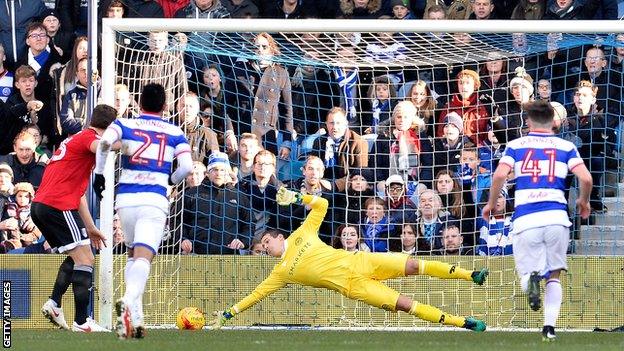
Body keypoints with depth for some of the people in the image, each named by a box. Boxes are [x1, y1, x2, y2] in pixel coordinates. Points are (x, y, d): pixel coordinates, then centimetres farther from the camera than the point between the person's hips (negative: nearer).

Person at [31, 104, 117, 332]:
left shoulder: (74, 140, 27)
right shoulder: (89, 137, -1)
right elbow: (103, 147, -31)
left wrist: (90, 227, 31)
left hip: (40, 205, 10)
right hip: (59, 206, -10)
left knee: (76, 257, 21)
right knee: (85, 260, -8)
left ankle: (54, 304, 8)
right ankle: (81, 321, -13)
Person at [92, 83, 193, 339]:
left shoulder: (124, 124, 9)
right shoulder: (174, 133, 10)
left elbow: (104, 141, -11)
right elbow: (187, 166, -1)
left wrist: (99, 173, 0)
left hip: (126, 199, 2)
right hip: (155, 200, -2)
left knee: (133, 256, 21)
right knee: (143, 258, -12)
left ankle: (135, 316, 9)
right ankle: (129, 301, -42)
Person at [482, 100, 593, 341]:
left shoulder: (516, 145, 11)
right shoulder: (566, 147, 11)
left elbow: (500, 175, -5)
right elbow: (586, 178, -1)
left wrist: (491, 203, 10)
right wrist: (583, 201, 19)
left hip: (525, 220, -1)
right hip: (556, 218, 1)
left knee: (526, 273, 6)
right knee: (554, 276, 14)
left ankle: (531, 280, -31)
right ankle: (549, 326, -2)